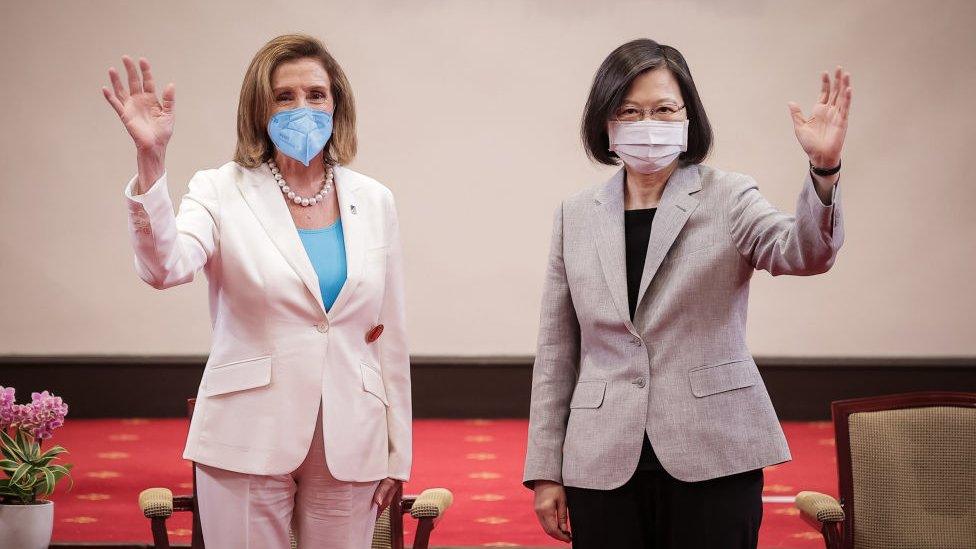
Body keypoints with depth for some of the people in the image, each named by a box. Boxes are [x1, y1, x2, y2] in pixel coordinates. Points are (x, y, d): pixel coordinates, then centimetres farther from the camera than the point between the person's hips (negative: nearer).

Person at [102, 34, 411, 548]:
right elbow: (165, 268, -23)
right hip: (250, 442, -3)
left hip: (350, 444, 3)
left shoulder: (373, 201, 6)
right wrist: (150, 159, -35)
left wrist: (396, 454, 9)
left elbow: (389, 336, 9)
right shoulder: (222, 192, -3)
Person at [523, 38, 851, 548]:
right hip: (603, 465, 2)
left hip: (713, 458, -2)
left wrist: (823, 170, -37)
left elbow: (802, 252, -18)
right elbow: (556, 352, 10)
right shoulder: (576, 215, 9)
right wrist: (546, 472, 7)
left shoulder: (727, 197, 2)